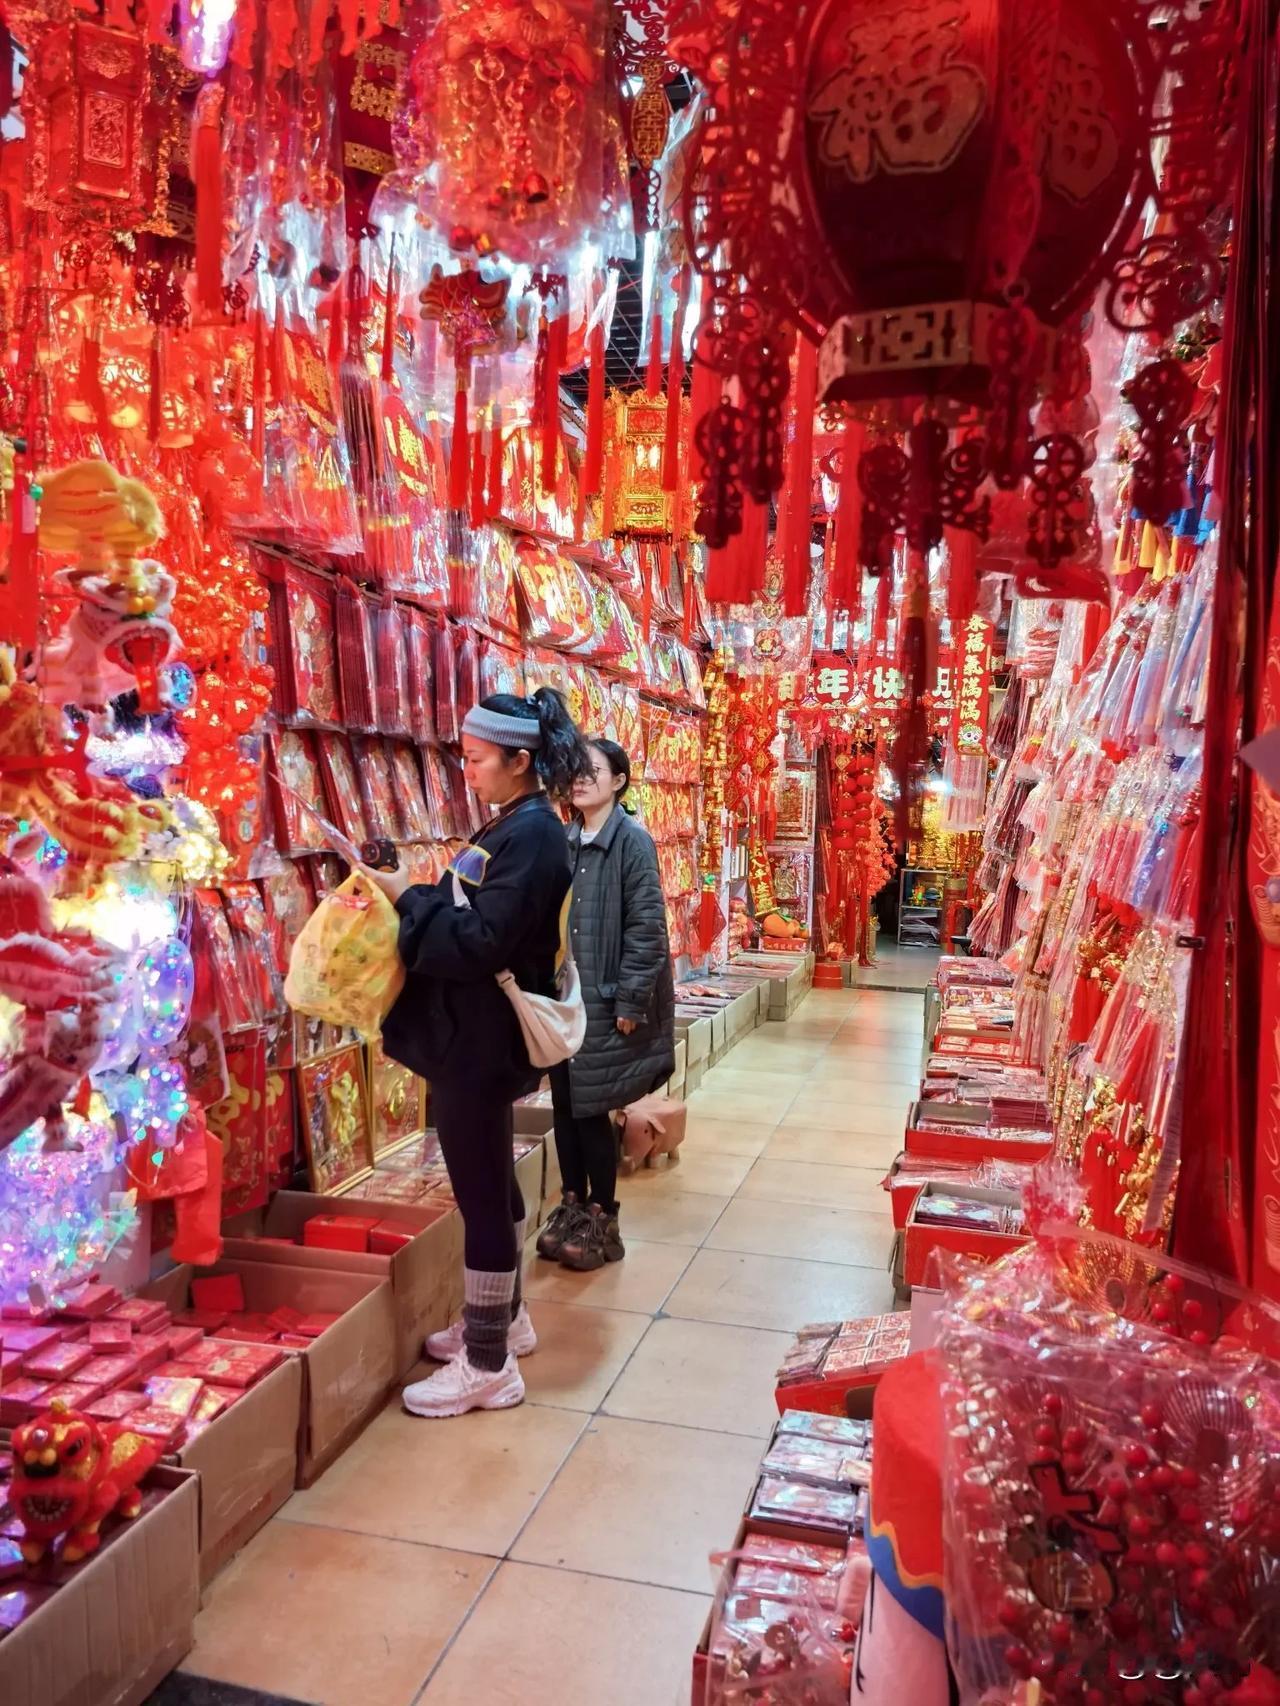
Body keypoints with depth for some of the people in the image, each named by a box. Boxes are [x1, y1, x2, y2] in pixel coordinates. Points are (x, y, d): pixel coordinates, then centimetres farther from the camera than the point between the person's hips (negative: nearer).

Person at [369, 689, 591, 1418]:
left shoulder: (532, 833, -19)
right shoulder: (516, 827, 11)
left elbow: (481, 944, -25)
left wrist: (410, 898, -15)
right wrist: (417, 898, 1)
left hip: (484, 1040, -10)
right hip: (478, 1034, 10)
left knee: (481, 1194, 0)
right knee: (491, 1183, 21)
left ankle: (488, 1365, 14)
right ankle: (505, 1318, 37)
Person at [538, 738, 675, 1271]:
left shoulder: (632, 840, -10)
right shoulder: (564, 841, 8)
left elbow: (647, 926, -13)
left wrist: (630, 1002, -15)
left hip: (602, 1000, -6)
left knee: (591, 1111, 2)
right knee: (564, 1106, 12)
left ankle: (602, 1220, 19)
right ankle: (573, 1205, 28)